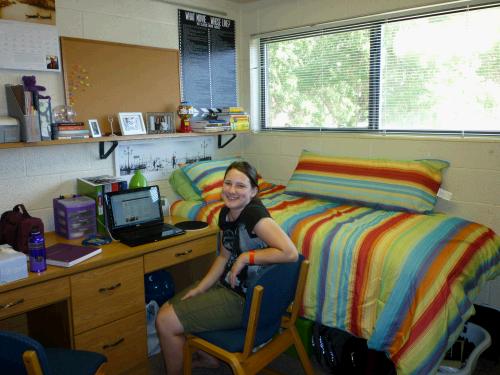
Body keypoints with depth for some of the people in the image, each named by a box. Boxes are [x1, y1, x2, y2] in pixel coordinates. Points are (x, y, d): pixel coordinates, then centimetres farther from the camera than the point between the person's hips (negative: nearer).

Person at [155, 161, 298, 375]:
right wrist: (200, 288, 2)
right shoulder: (226, 213, 2)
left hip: (246, 299, -9)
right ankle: (208, 357, 31)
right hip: (226, 285, 9)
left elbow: (290, 253, -34)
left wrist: (245, 257, -25)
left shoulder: (254, 214, -24)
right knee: (166, 309, 14)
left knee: (165, 322, -8)